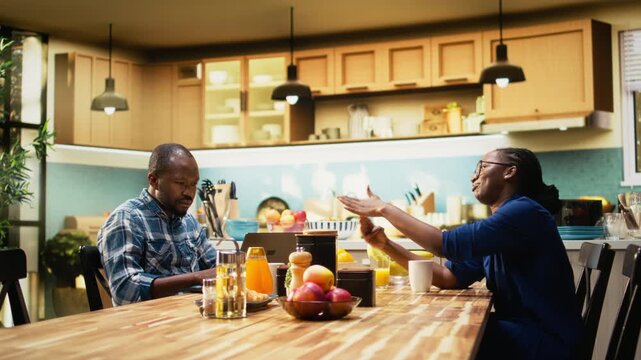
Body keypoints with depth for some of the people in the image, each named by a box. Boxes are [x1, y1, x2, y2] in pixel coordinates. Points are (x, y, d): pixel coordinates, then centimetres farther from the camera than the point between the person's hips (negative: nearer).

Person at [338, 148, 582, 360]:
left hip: (547, 340, -8)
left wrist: (385, 209, -14)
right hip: (518, 330, 8)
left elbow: (448, 244, -23)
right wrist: (385, 245, -2)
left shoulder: (524, 212, -15)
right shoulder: (502, 221, 14)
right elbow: (449, 278, 6)